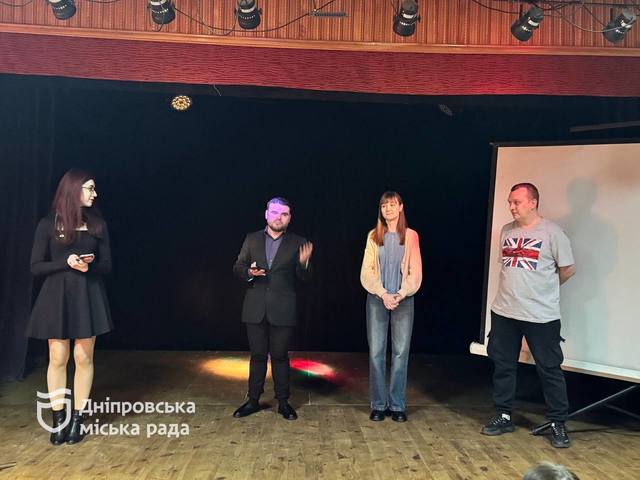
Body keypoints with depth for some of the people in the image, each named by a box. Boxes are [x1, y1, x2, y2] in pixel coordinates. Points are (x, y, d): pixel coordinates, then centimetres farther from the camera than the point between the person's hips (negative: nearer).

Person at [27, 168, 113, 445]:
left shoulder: (98, 224, 6)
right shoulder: (49, 224, 0)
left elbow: (107, 264, 7)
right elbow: (36, 266, -2)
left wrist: (91, 264, -15)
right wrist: (66, 262, -18)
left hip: (88, 296, 2)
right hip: (57, 296, -1)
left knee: (83, 357, 2)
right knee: (58, 358, 1)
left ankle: (77, 419, 12)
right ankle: (58, 420, 14)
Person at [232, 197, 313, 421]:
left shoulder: (297, 243, 2)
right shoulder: (252, 239, 7)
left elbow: (304, 278, 0)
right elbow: (237, 267, 10)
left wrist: (303, 263, -21)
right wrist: (248, 272, -12)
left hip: (282, 310, -1)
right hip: (255, 308, 2)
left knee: (280, 356, 7)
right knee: (257, 355, 10)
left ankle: (283, 402, 20)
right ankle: (253, 400, 23)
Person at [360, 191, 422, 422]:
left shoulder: (410, 236, 4)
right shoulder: (373, 236, 5)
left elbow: (415, 271, 1)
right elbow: (367, 271, 1)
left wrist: (401, 294, -11)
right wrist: (383, 294, -11)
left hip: (403, 300, 0)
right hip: (377, 300, 1)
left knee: (401, 352, 1)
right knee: (376, 352, 1)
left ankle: (397, 405, 12)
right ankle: (379, 404, 12)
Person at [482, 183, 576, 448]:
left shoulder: (551, 232, -8)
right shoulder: (506, 231, 8)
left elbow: (568, 269, -3)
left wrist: (543, 288, 7)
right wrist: (514, 290, 14)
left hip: (540, 316, -5)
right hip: (503, 312, 6)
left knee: (549, 369, 4)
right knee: (503, 365, 12)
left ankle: (558, 423, 19)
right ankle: (504, 416, 26)